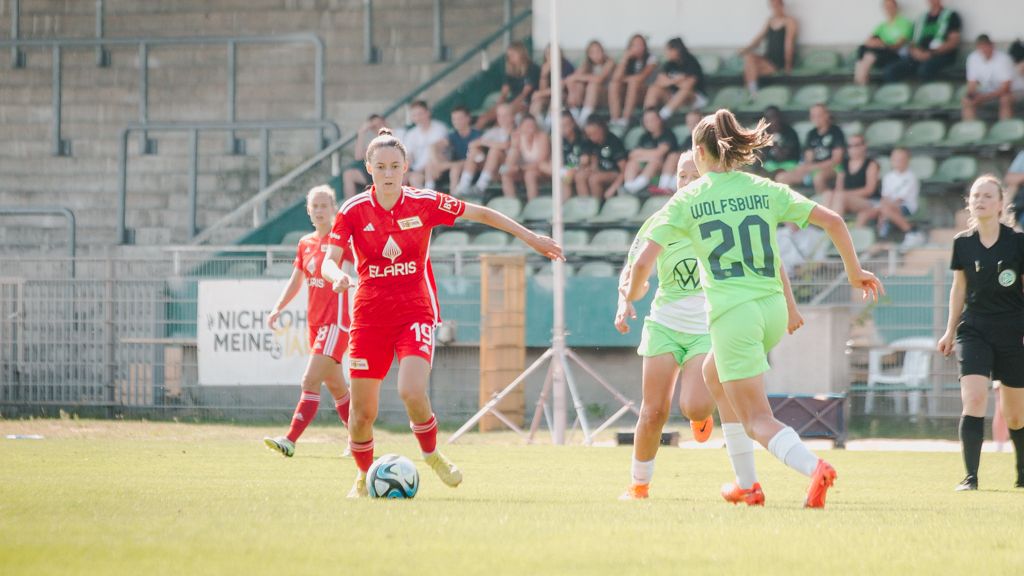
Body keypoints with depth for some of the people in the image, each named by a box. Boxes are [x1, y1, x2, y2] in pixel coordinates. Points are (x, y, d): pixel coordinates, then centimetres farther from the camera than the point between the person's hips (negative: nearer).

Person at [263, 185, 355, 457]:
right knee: (337, 388, 12)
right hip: (315, 323, 8)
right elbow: (295, 282, 22)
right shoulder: (305, 244, 14)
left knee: (310, 381, -15)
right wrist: (277, 308, 12)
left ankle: (290, 440, -20)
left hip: (335, 323, -8)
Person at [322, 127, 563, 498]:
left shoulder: (424, 203, -3)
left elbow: (479, 214, 8)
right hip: (370, 315, 1)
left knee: (412, 392, -24)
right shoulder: (354, 211, -4)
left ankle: (432, 455, 5)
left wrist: (529, 237, 9)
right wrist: (337, 276, -33)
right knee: (362, 412, -2)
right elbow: (329, 261, -9)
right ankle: (363, 475, 26)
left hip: (416, 312, -1)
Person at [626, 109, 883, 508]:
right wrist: (854, 271, 14)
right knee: (713, 376, 31)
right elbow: (832, 221, 1)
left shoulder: (688, 199, -1)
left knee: (757, 419, -2)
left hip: (732, 314, -5)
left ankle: (813, 467, -33)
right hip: (773, 308, 5)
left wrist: (633, 293, 17)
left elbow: (644, 261, -4)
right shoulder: (766, 190, 7)